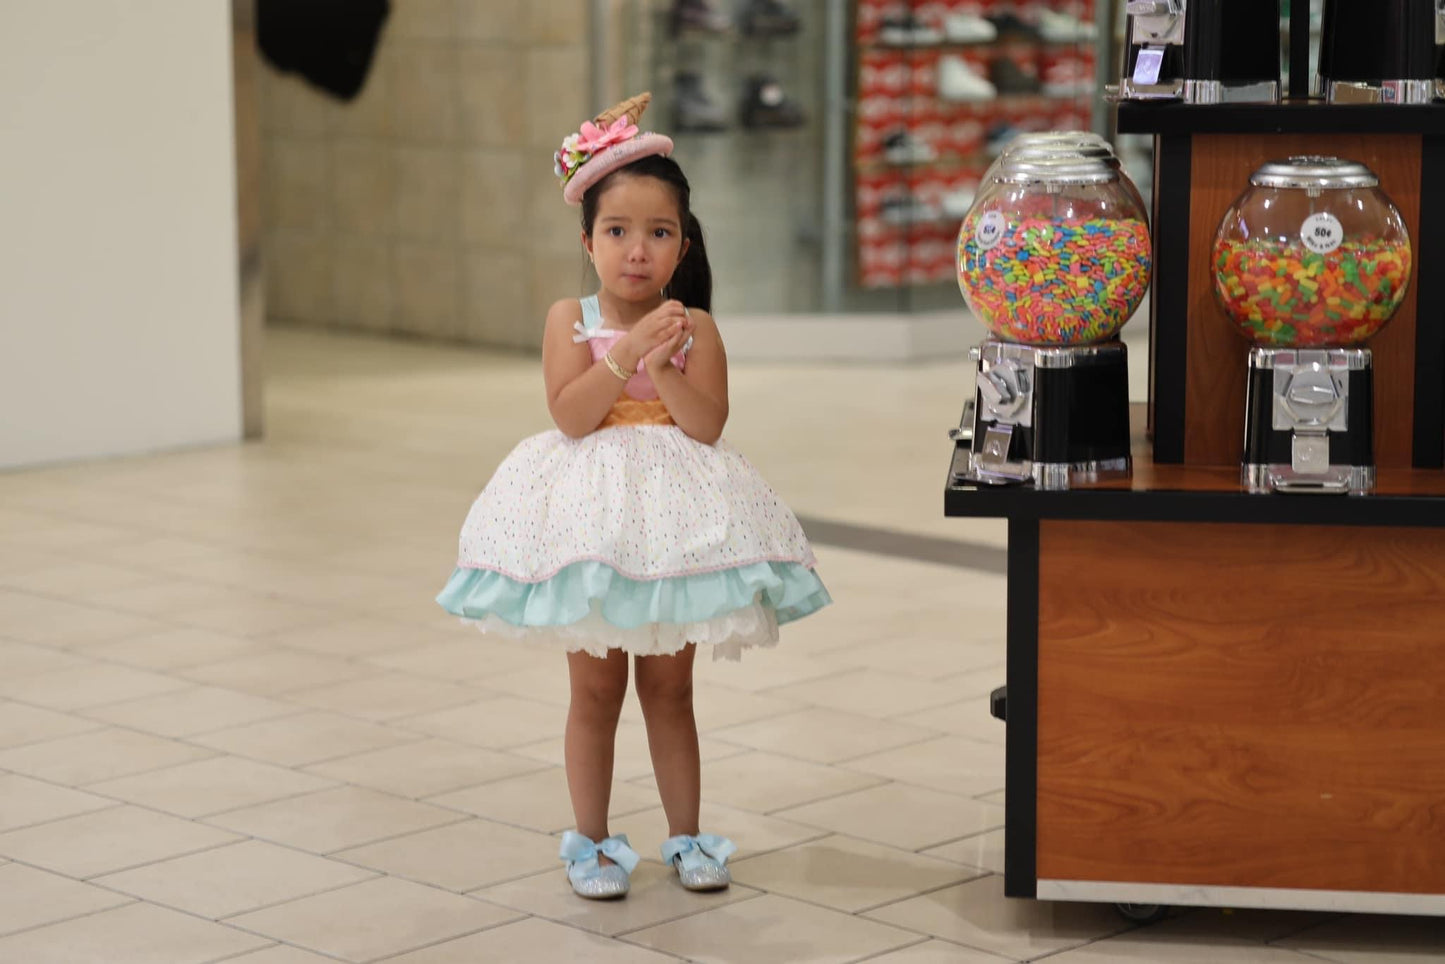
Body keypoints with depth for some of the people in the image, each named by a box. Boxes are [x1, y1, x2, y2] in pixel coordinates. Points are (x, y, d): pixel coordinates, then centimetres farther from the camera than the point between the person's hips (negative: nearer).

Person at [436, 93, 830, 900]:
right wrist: (627, 354, -23)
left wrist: (663, 365, -23)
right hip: (591, 514, 0)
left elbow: (708, 425, -11)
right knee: (596, 687, 8)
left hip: (677, 516, 1)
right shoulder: (571, 319, -3)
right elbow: (571, 414, -15)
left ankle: (687, 836, 21)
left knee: (670, 687, 11)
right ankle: (592, 841, 18)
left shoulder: (695, 326, -2)